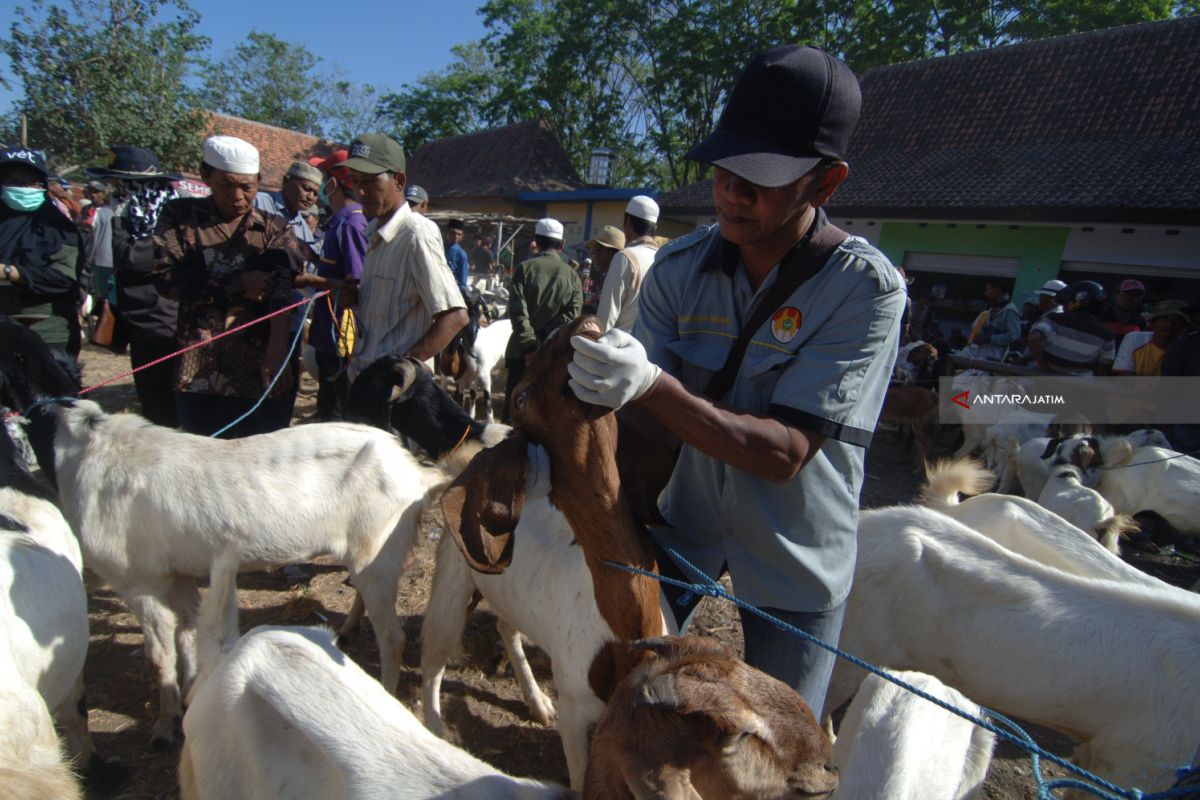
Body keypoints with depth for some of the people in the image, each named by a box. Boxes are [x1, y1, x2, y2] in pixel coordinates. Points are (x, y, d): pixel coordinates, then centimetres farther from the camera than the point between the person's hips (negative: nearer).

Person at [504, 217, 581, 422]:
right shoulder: (572, 275, 1)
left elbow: (517, 310, -13)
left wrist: (529, 343, -13)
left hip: (522, 349, -1)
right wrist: (544, 337, -12)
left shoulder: (525, 268, -4)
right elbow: (572, 314, -9)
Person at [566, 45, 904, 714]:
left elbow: (784, 453, -28)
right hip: (686, 521, 3)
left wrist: (649, 386, -40)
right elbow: (650, 417, -11)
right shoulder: (680, 268, -11)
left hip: (796, 553, -2)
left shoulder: (867, 288, -23)